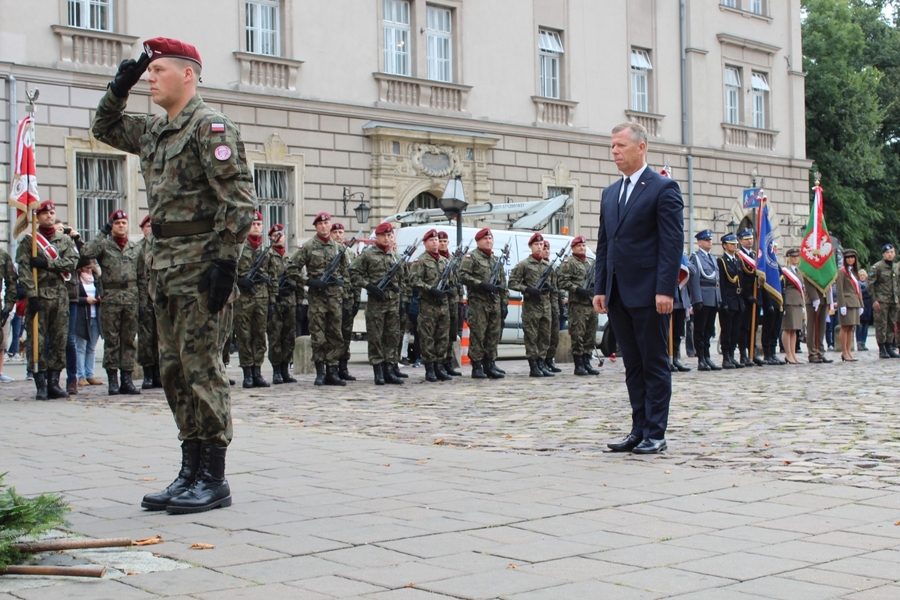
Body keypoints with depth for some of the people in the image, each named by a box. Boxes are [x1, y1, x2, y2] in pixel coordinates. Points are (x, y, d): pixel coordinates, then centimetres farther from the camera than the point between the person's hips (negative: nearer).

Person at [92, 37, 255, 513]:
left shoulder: (210, 126, -9)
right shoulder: (153, 131, 17)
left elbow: (238, 198, -16)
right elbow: (104, 128, 34)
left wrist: (226, 260, -21)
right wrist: (118, 89, 16)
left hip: (200, 261, -9)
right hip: (164, 260, 9)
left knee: (201, 367, -7)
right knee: (175, 369, 10)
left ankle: (213, 479, -1)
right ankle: (191, 473, 17)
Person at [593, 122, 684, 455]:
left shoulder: (663, 188, -5)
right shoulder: (610, 193, 16)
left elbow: (672, 243, -10)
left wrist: (665, 290, -17)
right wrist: (600, 288, 9)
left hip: (648, 293, -7)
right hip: (618, 295, 7)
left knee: (655, 365, 1)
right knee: (633, 366, 10)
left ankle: (655, 434, 5)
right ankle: (639, 430, 16)